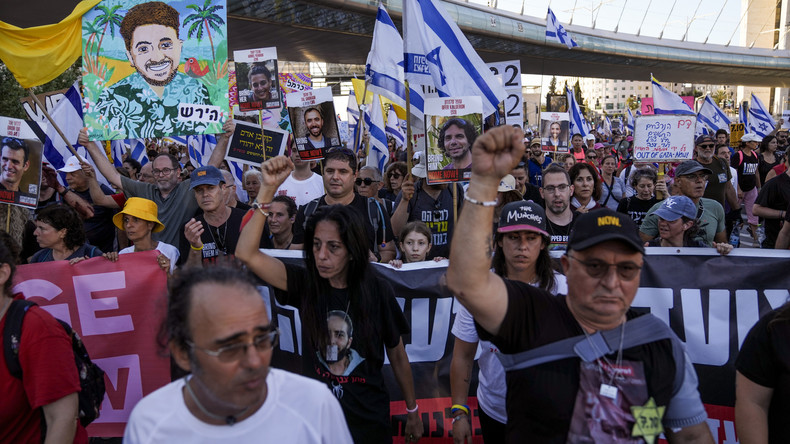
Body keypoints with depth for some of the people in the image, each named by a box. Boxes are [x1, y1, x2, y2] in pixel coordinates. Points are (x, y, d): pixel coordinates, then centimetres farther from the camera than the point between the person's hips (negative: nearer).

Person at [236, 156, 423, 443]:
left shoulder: (377, 292, -14)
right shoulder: (305, 285, -11)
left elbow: (398, 356, -3)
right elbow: (247, 254, -23)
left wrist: (412, 412, 6)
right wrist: (268, 189, -29)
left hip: (368, 419, -1)